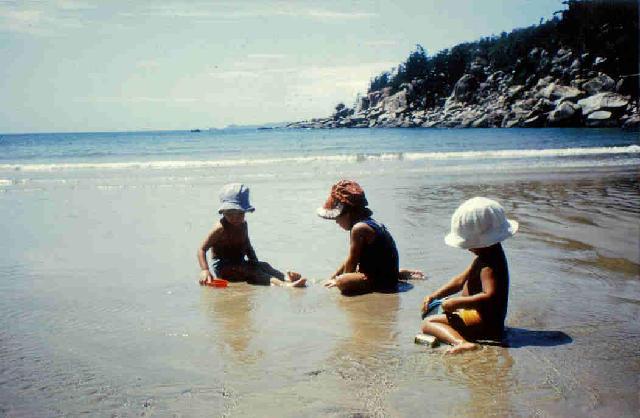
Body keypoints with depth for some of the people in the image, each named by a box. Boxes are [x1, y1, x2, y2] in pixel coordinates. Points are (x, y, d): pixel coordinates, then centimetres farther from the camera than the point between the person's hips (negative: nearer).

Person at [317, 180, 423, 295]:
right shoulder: (370, 224, 14)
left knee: (342, 282, -31)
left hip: (383, 280, -10)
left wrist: (338, 279, 4)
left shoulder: (359, 228, -17)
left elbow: (352, 262, -11)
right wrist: (332, 277, 22)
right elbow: (350, 260, 21)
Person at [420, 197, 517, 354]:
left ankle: (461, 342, -46)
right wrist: (434, 296, 11)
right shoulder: (485, 256, 11)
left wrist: (456, 303, -30)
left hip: (485, 322, -12)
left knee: (428, 323, -25)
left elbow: (490, 296, -36)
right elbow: (461, 280, 18)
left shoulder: (489, 264, -22)